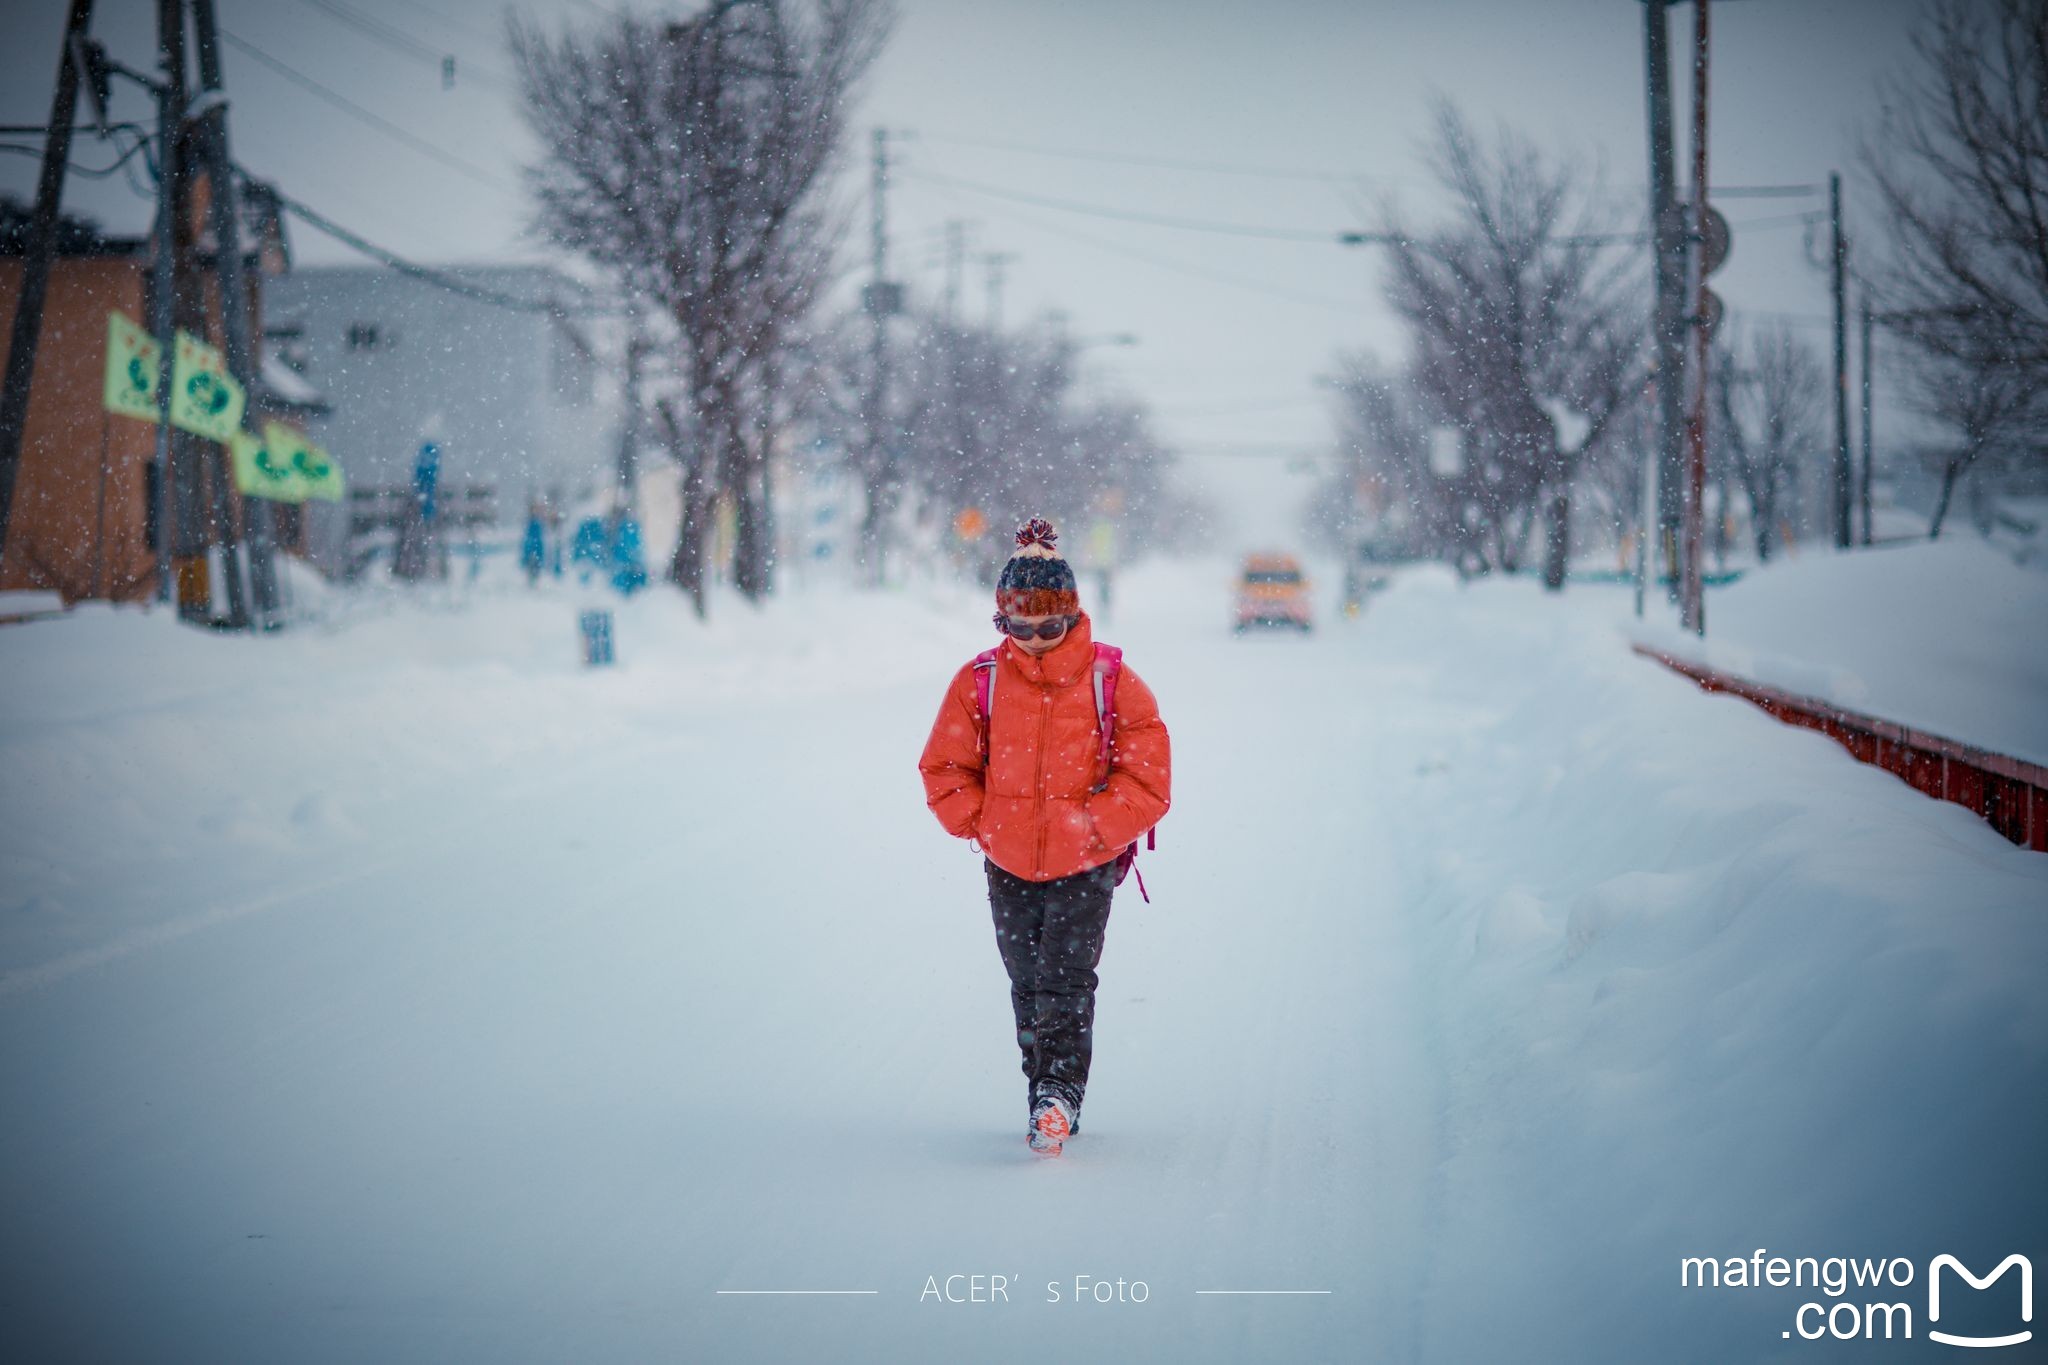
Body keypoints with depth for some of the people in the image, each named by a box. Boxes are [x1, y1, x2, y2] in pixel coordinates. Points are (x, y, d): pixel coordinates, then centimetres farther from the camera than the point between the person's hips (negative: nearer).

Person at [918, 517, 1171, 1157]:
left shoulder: (1113, 684, -7)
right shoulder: (979, 683, -2)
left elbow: (1148, 777, -5)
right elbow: (944, 768, 7)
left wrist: (1093, 829, -12)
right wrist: (981, 824, -3)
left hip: (1084, 866, -3)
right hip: (1009, 865, 3)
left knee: (1065, 981, -14)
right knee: (1028, 987, 10)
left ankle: (1059, 1094, -19)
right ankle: (1051, 1103, 21)